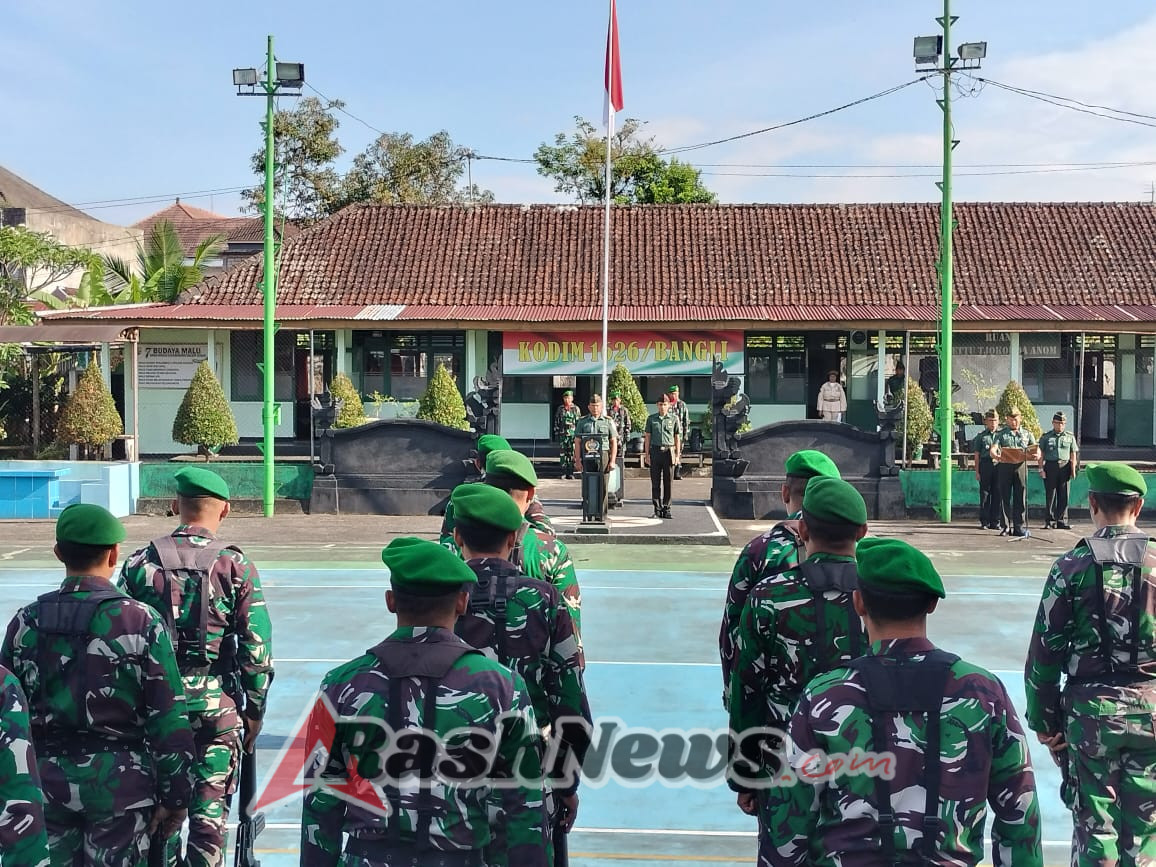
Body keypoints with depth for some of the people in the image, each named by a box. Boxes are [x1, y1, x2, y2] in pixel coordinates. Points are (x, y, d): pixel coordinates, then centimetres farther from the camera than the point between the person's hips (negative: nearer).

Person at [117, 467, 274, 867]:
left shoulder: (140, 563, -2)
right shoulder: (237, 566, -6)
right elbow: (257, 650, -6)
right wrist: (254, 712, 5)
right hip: (218, 704, -1)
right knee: (209, 813, 6)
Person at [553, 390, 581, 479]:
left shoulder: (576, 409, 4)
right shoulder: (560, 409, 9)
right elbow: (556, 422, 12)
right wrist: (556, 434, 6)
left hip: (573, 435, -1)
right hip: (562, 435, 1)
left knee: (572, 454, -1)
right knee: (562, 454, -1)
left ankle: (571, 473, 5)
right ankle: (564, 473, 3)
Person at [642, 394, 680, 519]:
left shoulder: (674, 419, 5)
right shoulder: (651, 418, 7)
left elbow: (677, 438, 8)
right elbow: (647, 437, 8)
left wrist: (677, 455, 2)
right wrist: (646, 454, 2)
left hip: (669, 451, -1)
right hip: (655, 451, 1)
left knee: (668, 482, 1)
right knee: (655, 482, 2)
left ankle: (666, 508, 8)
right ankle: (657, 509, 9)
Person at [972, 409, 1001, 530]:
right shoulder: (981, 436, 7)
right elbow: (977, 455, 5)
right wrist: (977, 472, -1)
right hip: (985, 465, -1)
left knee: (997, 495, 3)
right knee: (985, 494, 0)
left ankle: (995, 522, 9)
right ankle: (984, 522, 6)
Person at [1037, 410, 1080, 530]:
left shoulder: (1070, 437, 11)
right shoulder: (1046, 437, 7)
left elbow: (1073, 454, 10)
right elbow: (1041, 454, 5)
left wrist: (1073, 470, 3)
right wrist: (1041, 469, -3)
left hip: (1065, 467, 1)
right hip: (1050, 467, -1)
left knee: (1064, 495, 0)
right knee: (1050, 495, 0)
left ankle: (1061, 521, 5)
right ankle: (1049, 520, 6)